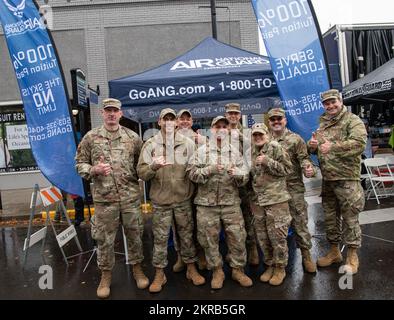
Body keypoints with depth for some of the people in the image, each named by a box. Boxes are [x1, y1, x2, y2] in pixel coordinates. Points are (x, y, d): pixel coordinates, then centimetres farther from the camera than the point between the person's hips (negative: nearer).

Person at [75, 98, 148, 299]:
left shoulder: (133, 137, 3)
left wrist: (137, 177, -3)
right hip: (104, 198, -1)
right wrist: (95, 170, -15)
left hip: (131, 197, 1)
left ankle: (137, 268, 34)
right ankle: (105, 275, 30)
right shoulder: (90, 137, 1)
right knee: (104, 239, 10)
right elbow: (79, 164, 3)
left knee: (134, 235, 13)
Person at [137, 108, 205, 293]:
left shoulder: (187, 143, 3)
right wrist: (153, 166, -24)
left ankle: (191, 269, 30)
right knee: (160, 237, 8)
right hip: (160, 200, -1)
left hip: (183, 198, 1)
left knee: (186, 234, 12)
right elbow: (141, 172, -6)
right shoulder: (150, 144, -1)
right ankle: (159, 274, 25)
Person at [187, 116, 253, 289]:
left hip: (231, 202, 1)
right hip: (207, 203, -1)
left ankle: (238, 269, 23)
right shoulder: (201, 151, 2)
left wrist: (236, 173, -19)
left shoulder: (234, 151, 7)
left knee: (237, 237, 4)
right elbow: (192, 173, -6)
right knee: (210, 238, 7)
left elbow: (245, 176, 3)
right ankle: (217, 270, 25)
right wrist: (210, 169, -18)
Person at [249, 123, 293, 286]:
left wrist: (268, 162, -19)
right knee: (262, 237, 12)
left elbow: (287, 169, -10)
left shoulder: (275, 147, -7)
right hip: (257, 200, 6)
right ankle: (269, 265, 29)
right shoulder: (251, 152, 10)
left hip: (276, 199, -6)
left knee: (277, 236, 0)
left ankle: (280, 268, 18)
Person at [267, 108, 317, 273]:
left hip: (294, 188, -3)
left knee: (300, 222, 3)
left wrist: (309, 169, -26)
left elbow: (304, 158, -8)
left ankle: (306, 256, 20)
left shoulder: (295, 139, -2)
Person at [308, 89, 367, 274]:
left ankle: (352, 257, 18)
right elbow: (314, 149, 21)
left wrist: (333, 147, -28)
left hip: (347, 179, -6)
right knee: (330, 217, 15)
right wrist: (312, 145, -3)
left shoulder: (352, 121, -5)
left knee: (350, 218, 2)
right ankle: (334, 252, 31)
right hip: (327, 179, 7)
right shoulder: (322, 124, 15)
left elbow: (359, 143, -21)